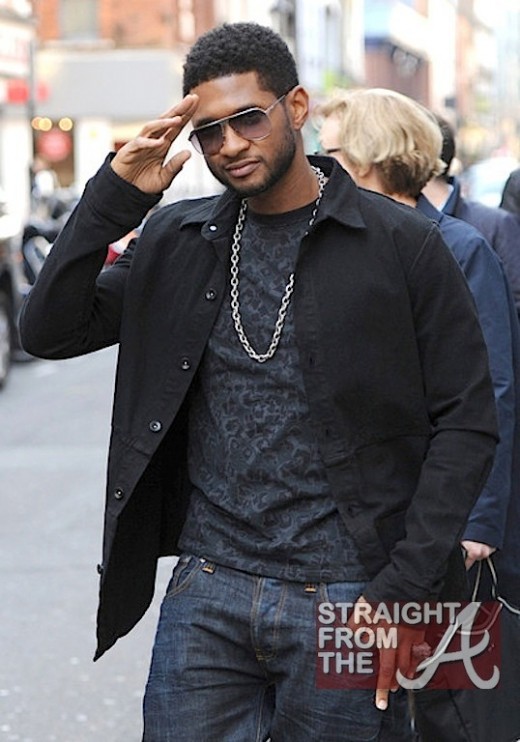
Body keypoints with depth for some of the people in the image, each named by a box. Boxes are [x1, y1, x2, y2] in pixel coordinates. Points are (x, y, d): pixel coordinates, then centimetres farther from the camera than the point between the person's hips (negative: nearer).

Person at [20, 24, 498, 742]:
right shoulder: (175, 240, 8)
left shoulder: (403, 244, -3)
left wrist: (405, 589, -10)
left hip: (343, 601, -2)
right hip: (205, 596, 3)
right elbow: (49, 331, 3)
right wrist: (112, 197, -7)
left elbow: (466, 420, -3)